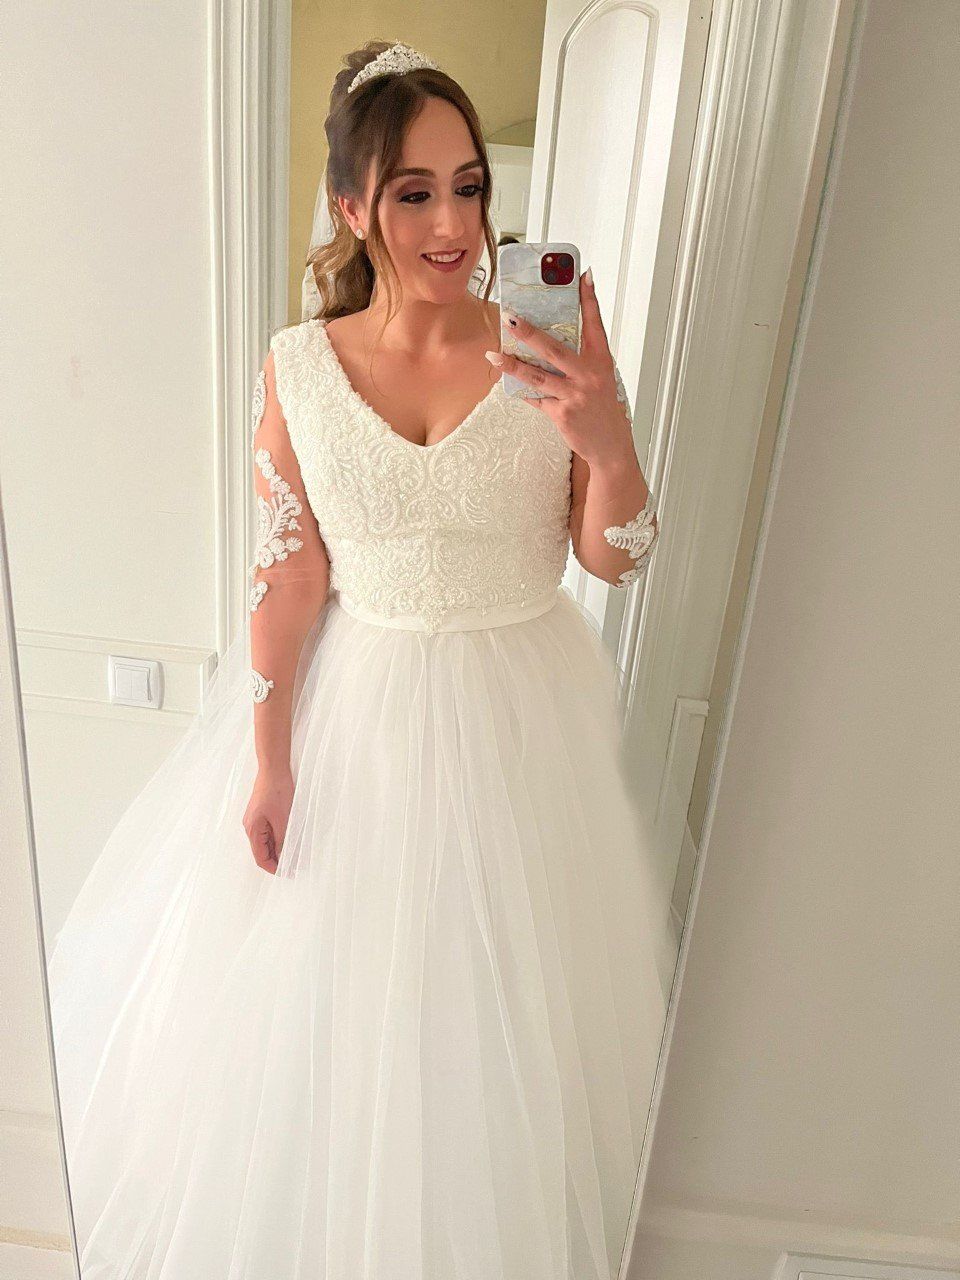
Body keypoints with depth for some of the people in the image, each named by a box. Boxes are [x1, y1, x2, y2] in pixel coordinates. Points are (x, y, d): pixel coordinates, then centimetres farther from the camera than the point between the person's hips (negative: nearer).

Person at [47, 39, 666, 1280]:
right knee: (325, 991, 18)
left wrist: (609, 442, -26)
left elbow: (614, 559, -6)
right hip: (355, 708, 1)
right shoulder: (298, 366, -6)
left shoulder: (546, 349, -8)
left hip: (517, 712, 0)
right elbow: (288, 573, -4)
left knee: (494, 1006, 18)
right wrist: (266, 759, -3)